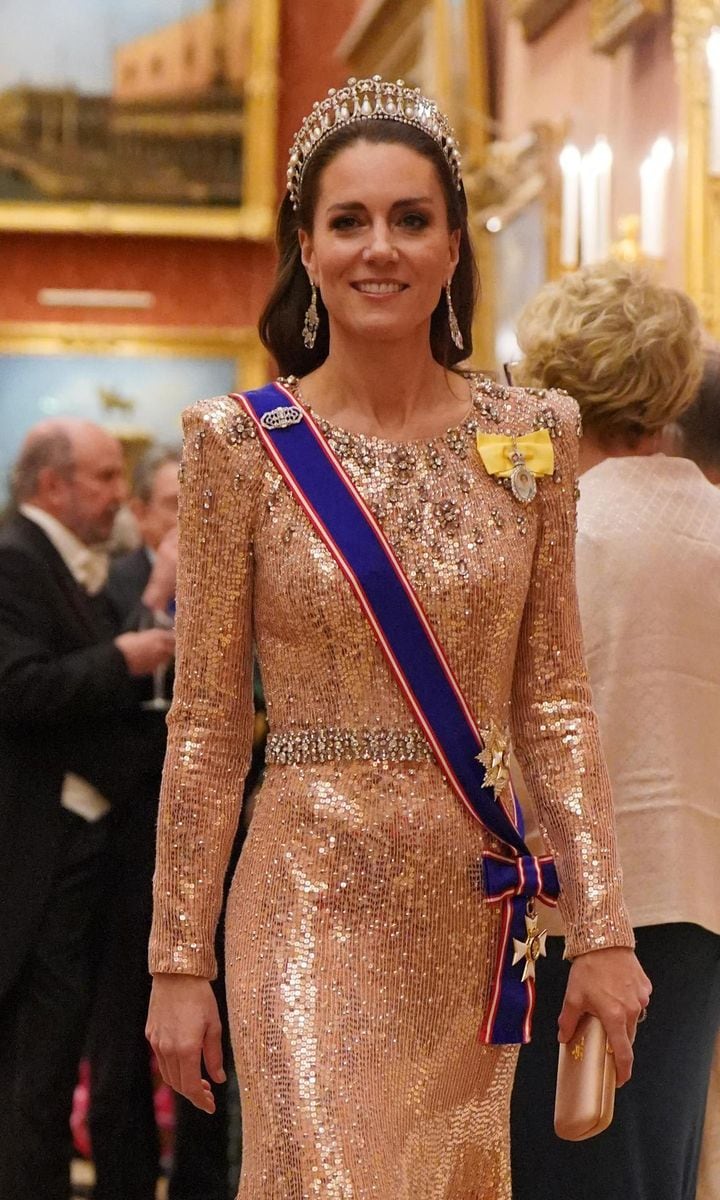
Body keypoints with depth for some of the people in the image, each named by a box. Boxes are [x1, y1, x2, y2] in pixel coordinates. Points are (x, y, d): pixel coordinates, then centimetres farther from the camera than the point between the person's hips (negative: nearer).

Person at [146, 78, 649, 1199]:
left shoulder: (529, 434, 3)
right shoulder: (242, 443, -4)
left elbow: (555, 704, 5)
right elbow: (206, 727, -2)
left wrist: (603, 931, 0)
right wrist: (179, 961, -2)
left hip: (476, 907, 3)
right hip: (310, 905, -3)